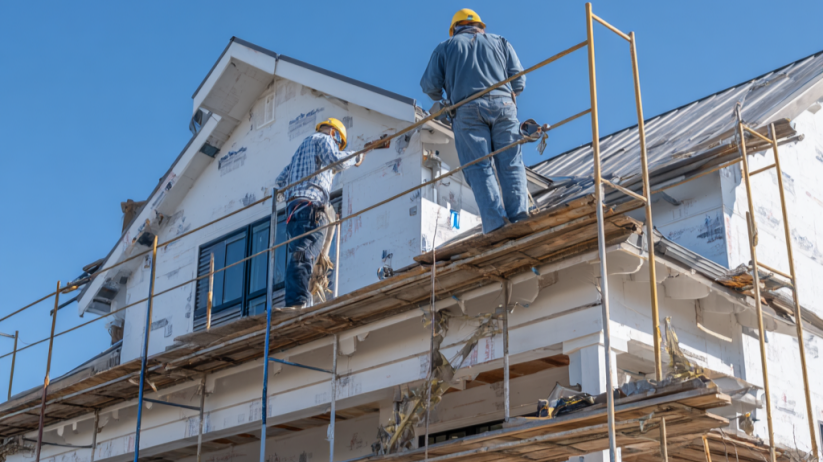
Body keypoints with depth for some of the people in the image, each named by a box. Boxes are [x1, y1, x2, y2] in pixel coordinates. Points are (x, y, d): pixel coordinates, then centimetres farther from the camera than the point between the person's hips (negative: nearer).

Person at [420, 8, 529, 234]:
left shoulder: (446, 47, 21)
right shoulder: (499, 42, 25)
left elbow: (429, 84, 9)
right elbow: (518, 80, 14)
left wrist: (439, 98, 31)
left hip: (467, 111, -1)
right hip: (503, 105, 1)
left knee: (478, 167, -7)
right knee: (510, 163, -2)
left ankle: (495, 223, -22)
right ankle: (518, 215, -20)